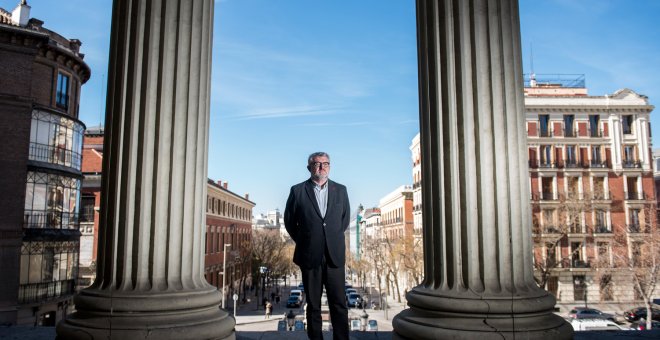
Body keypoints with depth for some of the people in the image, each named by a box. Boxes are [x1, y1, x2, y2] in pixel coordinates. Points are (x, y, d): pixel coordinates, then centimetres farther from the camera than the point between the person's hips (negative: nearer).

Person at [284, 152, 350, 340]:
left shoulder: (340, 190, 7)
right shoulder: (298, 191, 1)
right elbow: (289, 221, 10)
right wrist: (303, 242, 10)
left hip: (334, 256, 1)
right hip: (310, 257, -1)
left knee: (339, 304, 1)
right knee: (313, 305, 7)